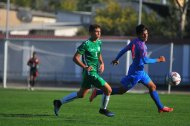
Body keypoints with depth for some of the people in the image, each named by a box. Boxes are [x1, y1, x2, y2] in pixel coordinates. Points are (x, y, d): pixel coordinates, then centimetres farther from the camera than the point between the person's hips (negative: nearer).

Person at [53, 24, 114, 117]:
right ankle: (103, 109, 13)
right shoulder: (86, 44, -14)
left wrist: (102, 63, 11)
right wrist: (85, 67, -22)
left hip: (95, 72, 9)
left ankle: (59, 102, 26)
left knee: (81, 94, 18)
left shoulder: (99, 43, 10)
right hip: (90, 72, -9)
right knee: (108, 89, -9)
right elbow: (75, 58, -13)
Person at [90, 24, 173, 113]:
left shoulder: (134, 42, 3)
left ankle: (160, 107, 21)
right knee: (122, 90, 0)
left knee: (152, 87, 13)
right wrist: (158, 60, -19)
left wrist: (116, 59, 25)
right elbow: (145, 60, -30)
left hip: (140, 71, 10)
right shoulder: (141, 45, -24)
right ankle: (97, 92, 7)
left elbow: (124, 50, 12)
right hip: (135, 72, -10)